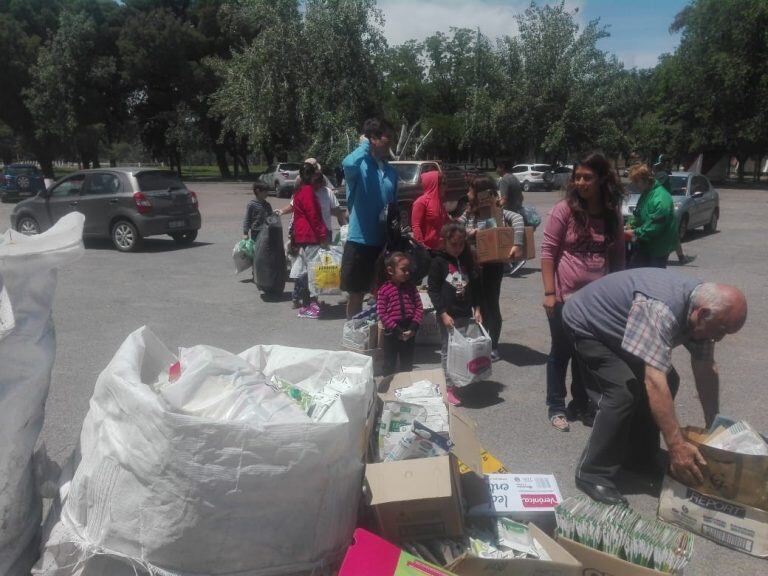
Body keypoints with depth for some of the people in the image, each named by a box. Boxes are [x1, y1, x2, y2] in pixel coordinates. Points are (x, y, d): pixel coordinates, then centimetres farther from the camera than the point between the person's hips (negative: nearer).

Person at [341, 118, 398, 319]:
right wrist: (365, 145, -17)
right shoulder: (359, 166, -10)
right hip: (360, 241, -6)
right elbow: (348, 164, -35)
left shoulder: (391, 171, 10)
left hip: (385, 242, 6)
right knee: (356, 294, 8)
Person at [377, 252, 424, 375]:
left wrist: (414, 326, -10)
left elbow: (419, 308, 2)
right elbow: (382, 313, -13)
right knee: (390, 364, 10)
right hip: (392, 332, -4)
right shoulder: (384, 290, -11)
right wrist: (396, 329, -16)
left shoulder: (411, 287, 1)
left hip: (409, 331, 4)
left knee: (407, 364, 16)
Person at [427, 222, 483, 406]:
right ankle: (450, 387, 8)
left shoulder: (467, 261, 8)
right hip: (447, 315, -5)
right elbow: (432, 290, -9)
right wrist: (443, 314, -14)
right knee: (448, 351, 1)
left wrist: (477, 308, 5)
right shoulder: (439, 262, -7)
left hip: (466, 314, 5)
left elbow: (475, 286, 14)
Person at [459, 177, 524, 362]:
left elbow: (517, 219, -26)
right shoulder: (469, 212, 6)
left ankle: (494, 348, 16)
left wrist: (517, 245, -35)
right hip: (474, 265, 6)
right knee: (479, 304, 15)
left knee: (491, 305, 3)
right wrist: (467, 233, -14)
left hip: (492, 265, -6)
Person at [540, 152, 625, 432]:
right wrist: (549, 293, -15)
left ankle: (580, 404, 32)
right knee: (561, 353, 8)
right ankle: (556, 407, 22)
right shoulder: (564, 210, -9)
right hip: (565, 296, -4)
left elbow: (617, 256, 12)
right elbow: (547, 252, -10)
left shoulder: (613, 214, 3)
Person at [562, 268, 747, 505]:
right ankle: (593, 475, -9)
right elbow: (654, 380, -42)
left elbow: (706, 369, -1)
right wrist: (677, 446, -39)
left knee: (668, 382, 4)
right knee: (625, 392, -22)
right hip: (587, 325, -9)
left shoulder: (702, 303, -11)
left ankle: (639, 459, 18)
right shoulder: (662, 310, -39)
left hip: (618, 330, 9)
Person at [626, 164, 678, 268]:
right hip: (645, 245, 9)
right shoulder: (645, 194, 6)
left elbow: (654, 227, -29)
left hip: (658, 248, -9)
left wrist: (635, 233, -21)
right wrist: (631, 226, 1)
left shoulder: (660, 199, -26)